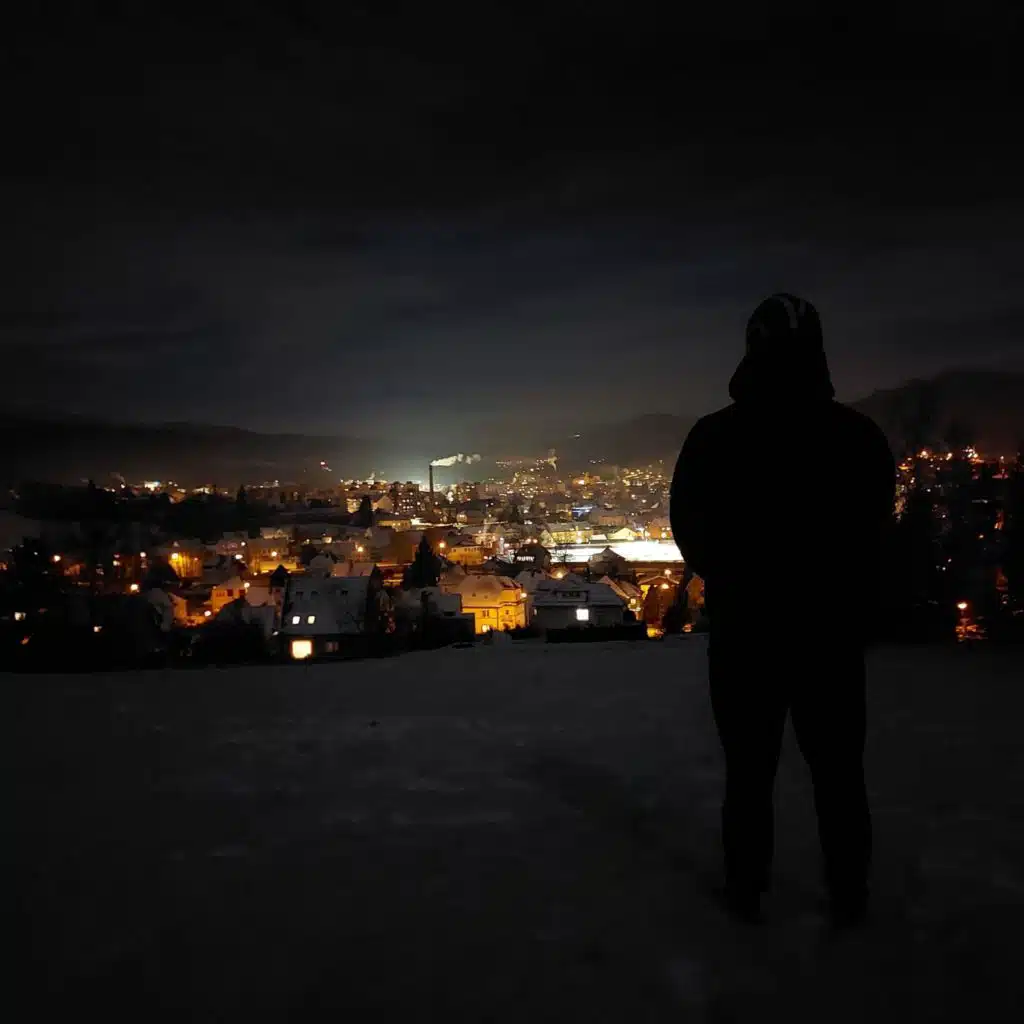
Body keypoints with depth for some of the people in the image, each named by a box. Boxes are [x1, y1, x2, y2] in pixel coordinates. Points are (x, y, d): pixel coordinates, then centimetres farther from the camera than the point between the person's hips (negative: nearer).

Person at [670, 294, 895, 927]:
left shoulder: (713, 437, -7)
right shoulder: (860, 435, -5)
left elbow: (690, 532, 0)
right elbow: (879, 538, 1)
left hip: (744, 627, 0)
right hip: (833, 629, 1)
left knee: (750, 769, 10)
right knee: (839, 770, 13)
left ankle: (748, 891, 18)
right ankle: (849, 897, 21)